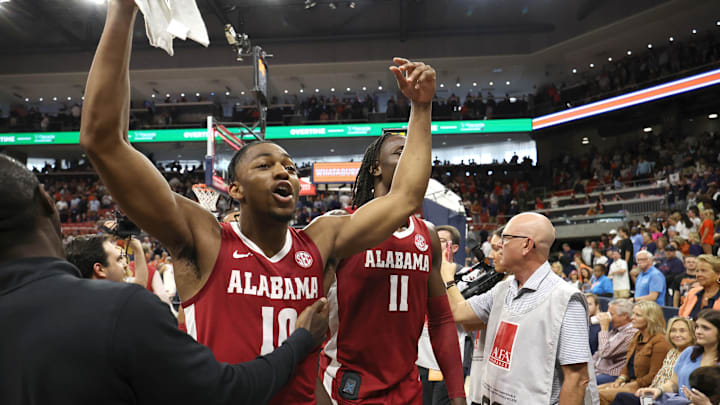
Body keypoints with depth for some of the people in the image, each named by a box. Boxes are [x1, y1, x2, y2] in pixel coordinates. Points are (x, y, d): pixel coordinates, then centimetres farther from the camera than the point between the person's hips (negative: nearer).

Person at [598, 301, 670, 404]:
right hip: (630, 382, 9)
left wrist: (628, 386, -16)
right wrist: (621, 379, 1)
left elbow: (653, 376, -17)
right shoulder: (637, 336, 14)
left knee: (602, 395, -24)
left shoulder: (659, 342, -15)